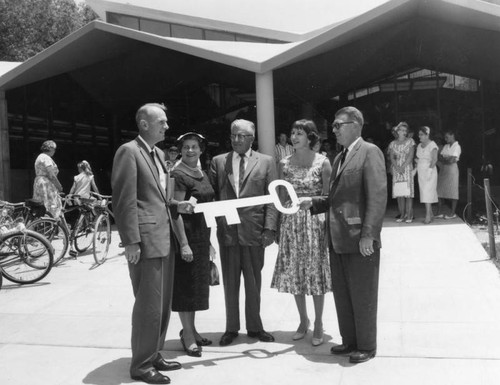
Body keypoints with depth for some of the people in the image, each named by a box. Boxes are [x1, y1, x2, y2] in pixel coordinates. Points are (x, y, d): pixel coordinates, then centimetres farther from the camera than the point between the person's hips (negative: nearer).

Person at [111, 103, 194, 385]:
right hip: (146, 240, -9)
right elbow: (125, 200, -15)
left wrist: (178, 205, 4)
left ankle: (154, 355, 29)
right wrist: (131, 242, -18)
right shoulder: (129, 151, -9)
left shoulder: (159, 154, 17)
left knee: (163, 303, 15)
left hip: (166, 238, 9)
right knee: (149, 305, -2)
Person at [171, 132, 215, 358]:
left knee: (198, 283, 14)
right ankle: (188, 336, 10)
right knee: (186, 284, 0)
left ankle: (190, 330, 26)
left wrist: (209, 241, 19)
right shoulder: (178, 175, -11)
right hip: (186, 235, -8)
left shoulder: (202, 175, 13)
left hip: (202, 235, 8)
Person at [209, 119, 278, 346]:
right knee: (230, 282, 10)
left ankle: (254, 327, 26)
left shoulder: (266, 162, 4)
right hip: (227, 231, 1)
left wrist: (269, 227, -9)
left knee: (254, 282, 10)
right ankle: (231, 328, 24)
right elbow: (211, 194, 6)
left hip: (254, 231, -1)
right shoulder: (218, 162, 8)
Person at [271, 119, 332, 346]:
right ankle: (303, 320, 25)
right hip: (290, 223, 3)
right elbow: (280, 197, 7)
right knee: (294, 272, 8)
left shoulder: (322, 162, -4)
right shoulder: (284, 164, 5)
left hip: (315, 221, -3)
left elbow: (328, 197, -1)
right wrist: (276, 226, 3)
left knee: (315, 271, 2)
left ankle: (318, 323, 17)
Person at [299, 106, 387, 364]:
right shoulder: (340, 158, 18)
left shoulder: (369, 152, -8)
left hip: (360, 240, -8)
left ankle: (366, 346, 21)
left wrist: (368, 235, -22)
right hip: (337, 239, 8)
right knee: (342, 295, 16)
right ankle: (349, 340, 31)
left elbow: (377, 196, -17)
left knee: (362, 296, 5)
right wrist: (313, 203, 8)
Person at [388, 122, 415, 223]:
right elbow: (391, 157, 4)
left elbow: (411, 156, -3)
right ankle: (402, 215, 4)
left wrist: (403, 167, -13)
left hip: (407, 168, -2)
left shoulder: (410, 141, 6)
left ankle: (409, 215, -4)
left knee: (408, 193, -7)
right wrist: (397, 168, -11)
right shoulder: (393, 143, 11)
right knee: (399, 194, -1)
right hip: (396, 170, 2)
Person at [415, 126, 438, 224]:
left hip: (429, 171, -7)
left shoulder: (432, 145, -8)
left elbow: (434, 159, -15)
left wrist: (430, 169, -22)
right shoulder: (419, 145, 14)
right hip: (421, 172, 7)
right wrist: (416, 168, 5)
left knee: (427, 193, -12)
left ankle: (428, 216, -13)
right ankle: (431, 214, 14)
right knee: (424, 193, 7)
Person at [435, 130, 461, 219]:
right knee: (440, 191, 2)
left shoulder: (457, 147, -5)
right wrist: (447, 160, -8)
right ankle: (439, 212, 6)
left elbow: (452, 160, -14)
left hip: (452, 169, -7)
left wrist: (443, 160, -1)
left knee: (453, 191, -2)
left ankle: (453, 213, 4)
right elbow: (439, 157, 9)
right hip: (443, 170, 7)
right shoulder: (445, 146, 16)